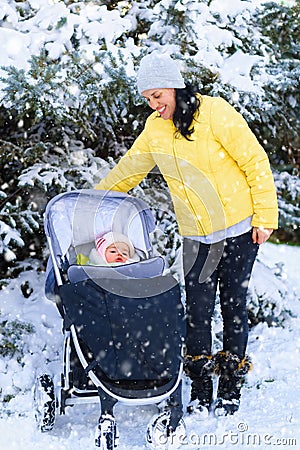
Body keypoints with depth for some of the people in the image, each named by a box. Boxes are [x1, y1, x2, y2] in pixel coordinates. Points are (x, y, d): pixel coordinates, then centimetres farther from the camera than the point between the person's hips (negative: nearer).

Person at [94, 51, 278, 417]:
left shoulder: (214, 112, -12)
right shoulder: (154, 128, 5)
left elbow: (255, 162, -10)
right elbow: (128, 170, 19)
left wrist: (265, 217, -11)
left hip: (239, 229, -4)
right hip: (196, 237, 4)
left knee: (233, 307, 2)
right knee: (197, 310, -3)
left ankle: (230, 390, 16)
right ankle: (200, 393, 9)